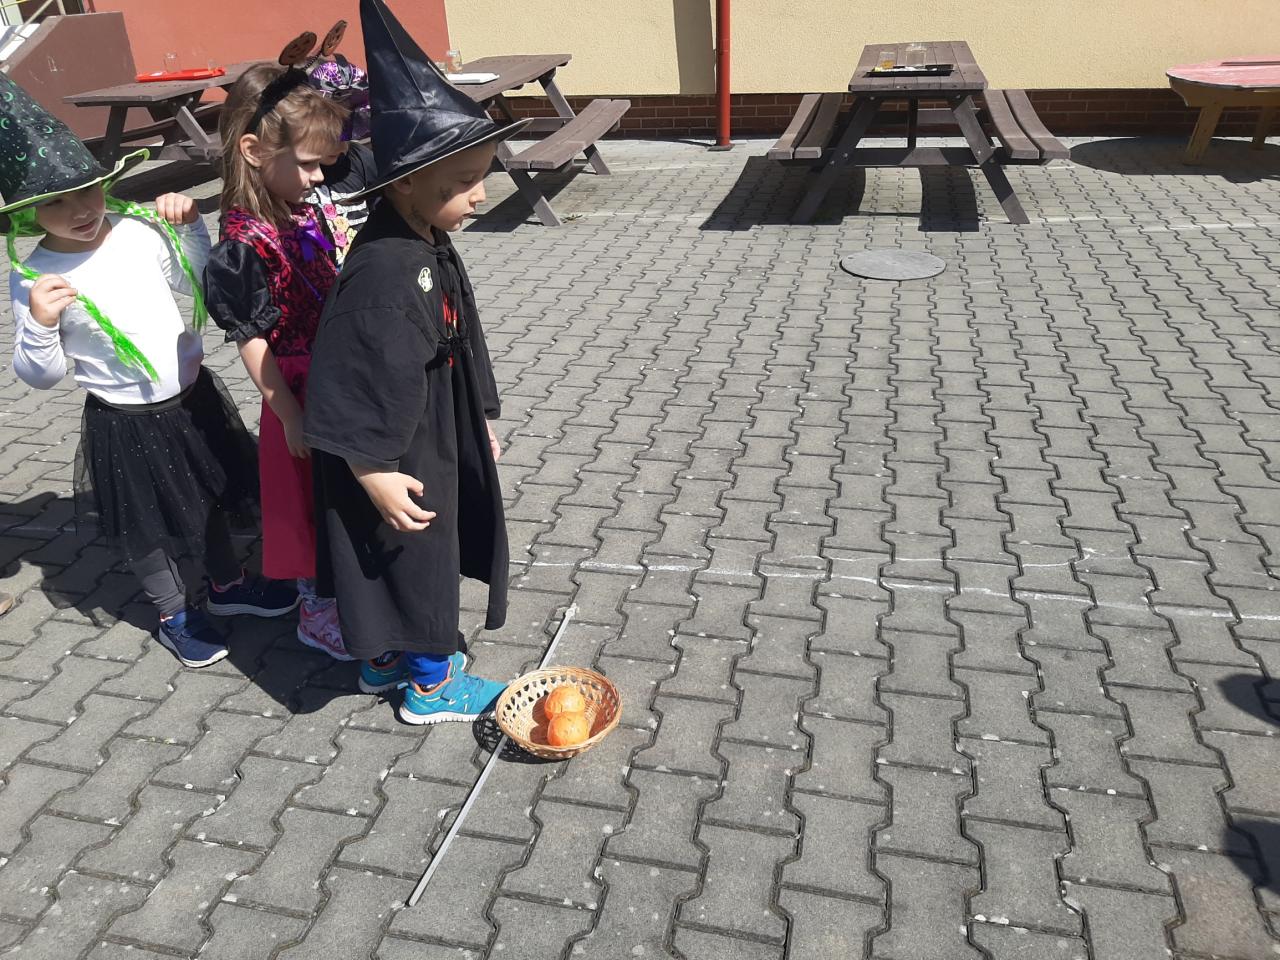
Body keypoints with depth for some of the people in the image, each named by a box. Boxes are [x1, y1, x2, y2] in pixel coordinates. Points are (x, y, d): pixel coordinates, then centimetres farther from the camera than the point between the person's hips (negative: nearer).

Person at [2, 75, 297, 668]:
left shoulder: (140, 230, -7)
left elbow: (200, 285, 9)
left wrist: (188, 226, -4)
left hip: (192, 398, 4)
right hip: (125, 425, -4)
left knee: (212, 497, 23)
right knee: (146, 527, 14)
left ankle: (227, 584, 47)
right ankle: (174, 614, 38)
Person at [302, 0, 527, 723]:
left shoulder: (430, 243, 2)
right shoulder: (384, 272, -29)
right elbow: (361, 389, -27)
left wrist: (481, 421, 20)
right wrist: (377, 475, -22)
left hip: (435, 439, 9)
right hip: (399, 459, -9)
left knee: (421, 559, 23)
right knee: (418, 555, 8)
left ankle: (387, 659, 44)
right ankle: (432, 684, 30)